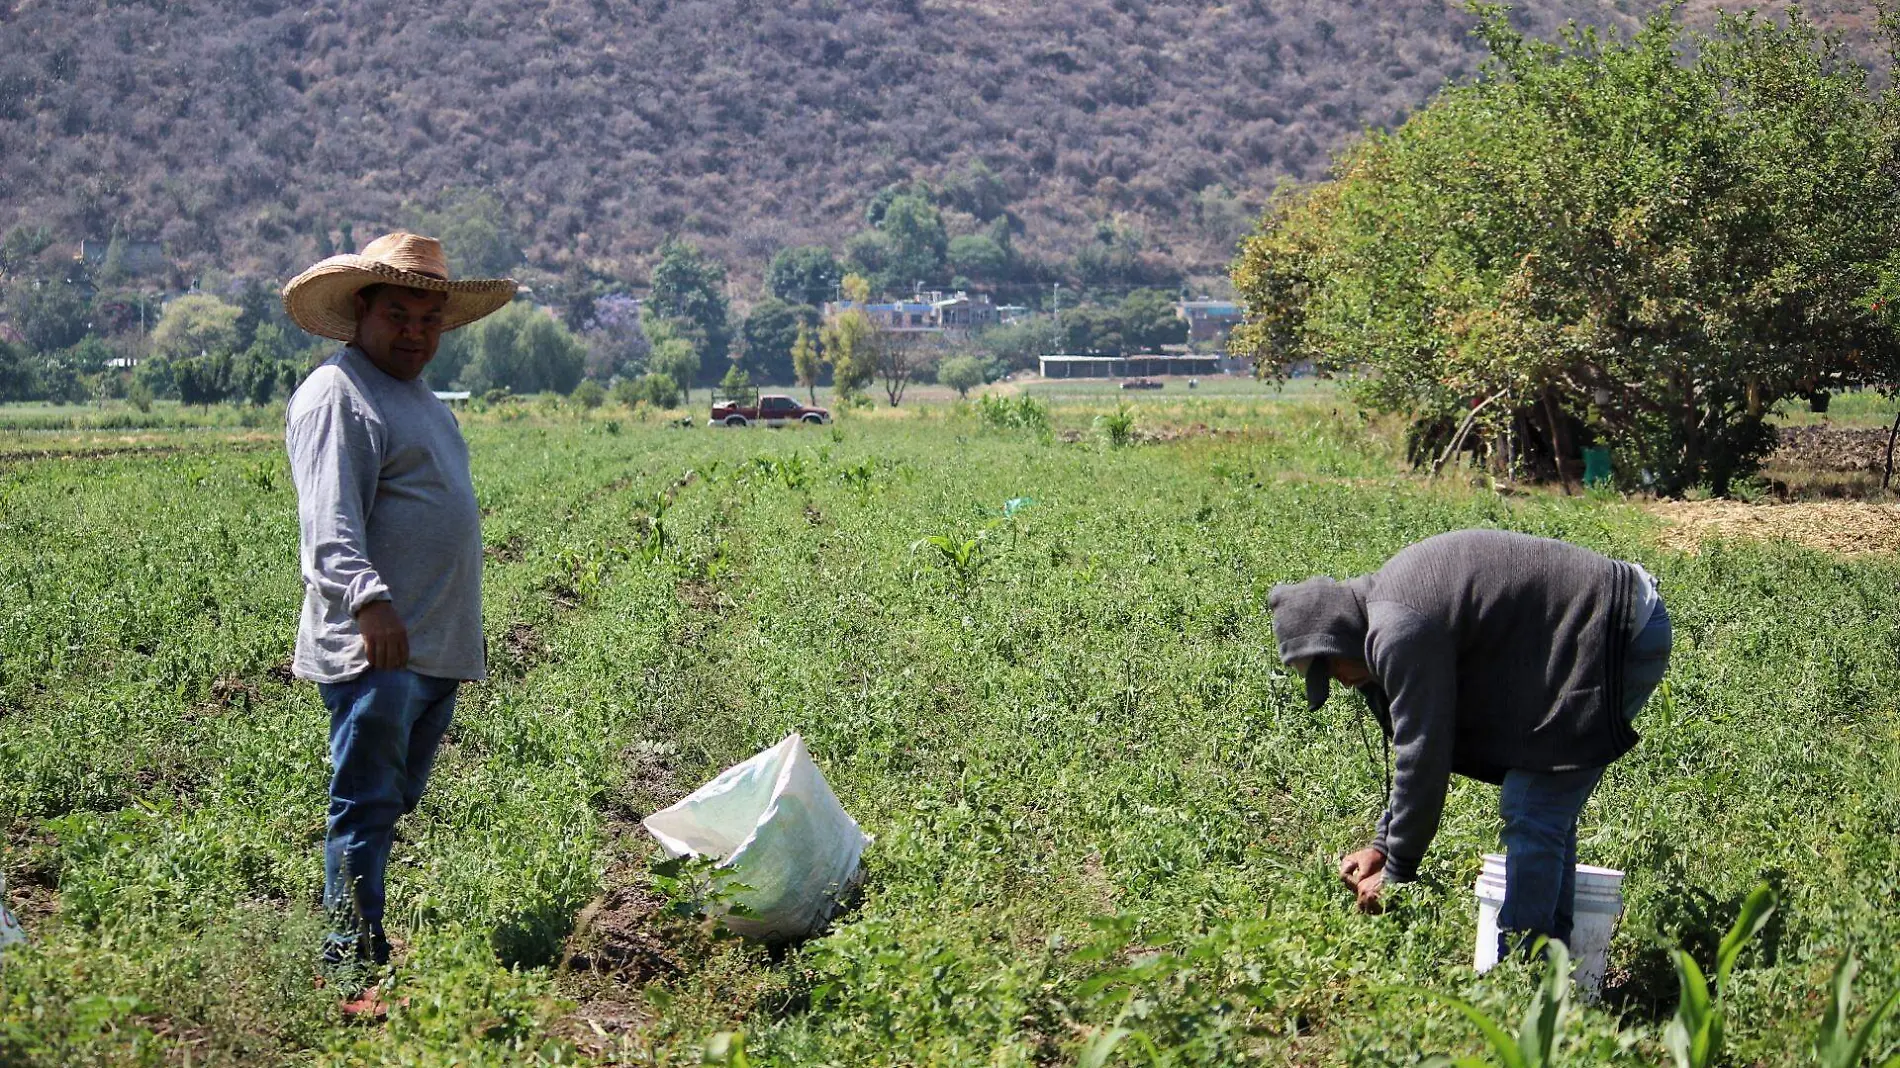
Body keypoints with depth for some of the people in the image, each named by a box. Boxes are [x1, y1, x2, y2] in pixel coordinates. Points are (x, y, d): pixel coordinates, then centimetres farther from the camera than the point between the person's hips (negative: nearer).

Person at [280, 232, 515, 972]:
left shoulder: (420, 397, 23)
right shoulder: (337, 395, -8)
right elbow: (329, 522, -21)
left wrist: (462, 639, 28)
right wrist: (368, 599, -36)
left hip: (437, 649, 9)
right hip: (374, 647, -9)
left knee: (394, 803, 12)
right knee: (366, 806, -9)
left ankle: (363, 952, 19)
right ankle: (351, 960, -7)